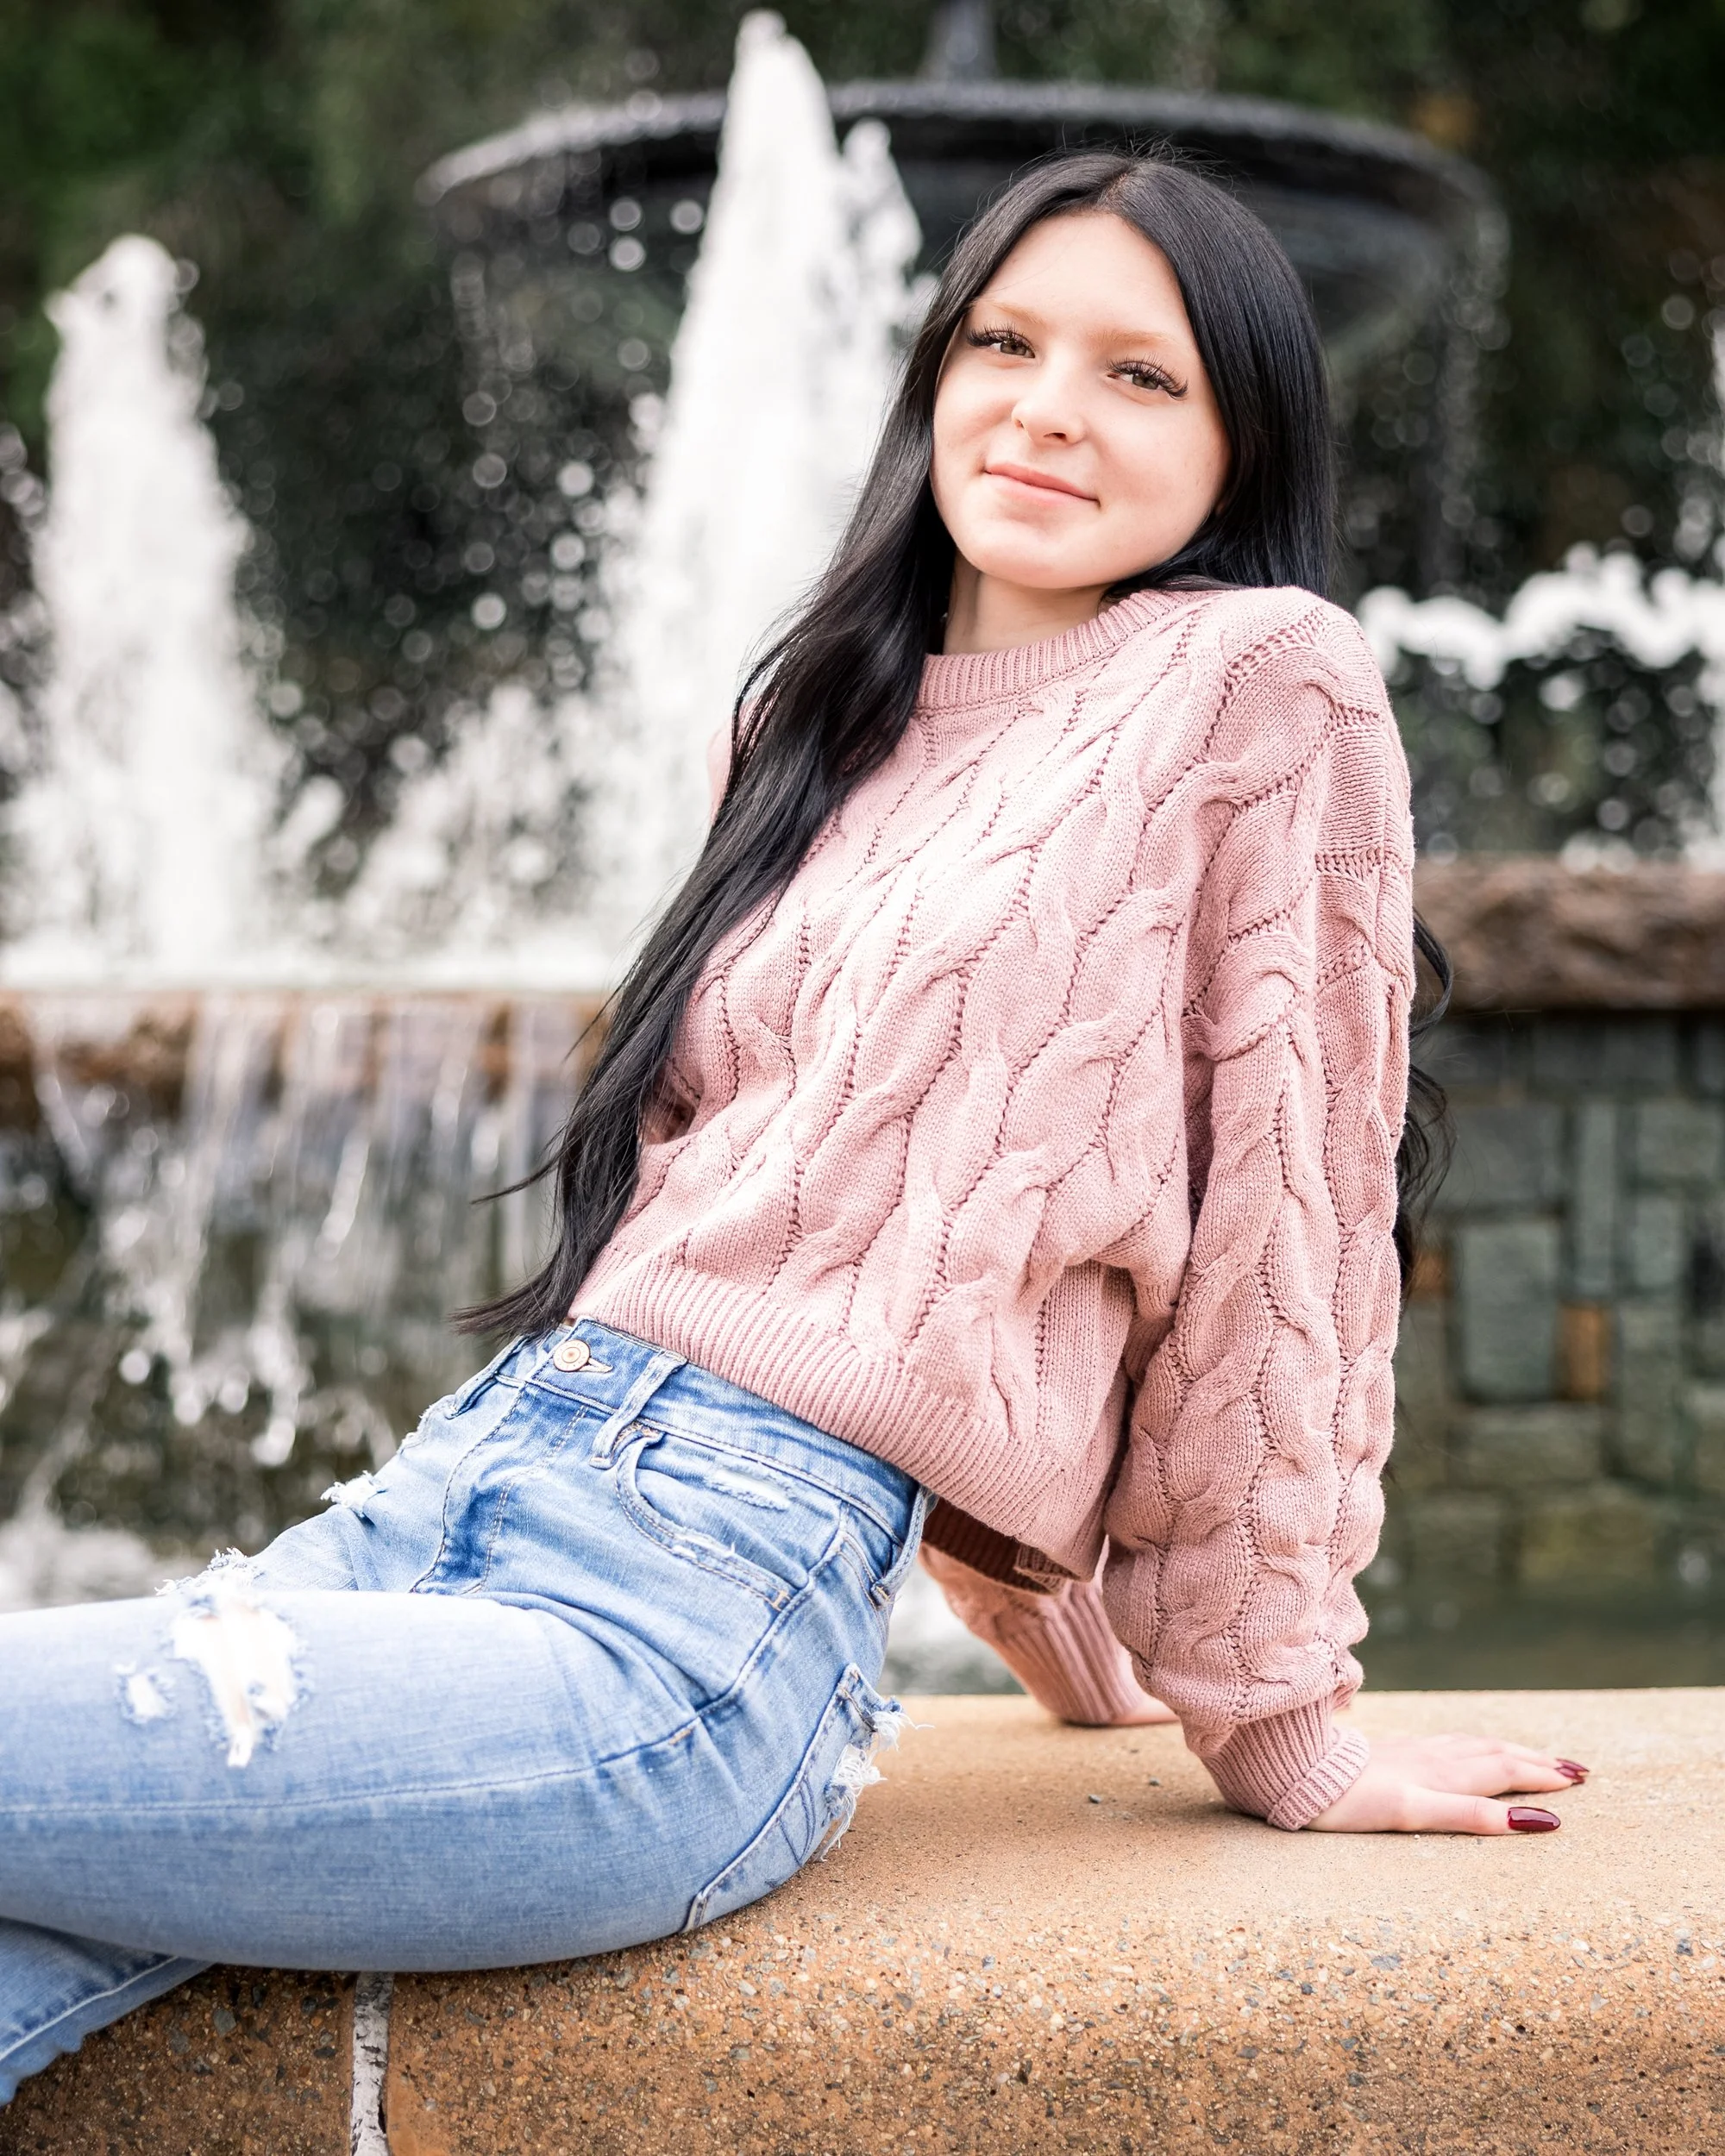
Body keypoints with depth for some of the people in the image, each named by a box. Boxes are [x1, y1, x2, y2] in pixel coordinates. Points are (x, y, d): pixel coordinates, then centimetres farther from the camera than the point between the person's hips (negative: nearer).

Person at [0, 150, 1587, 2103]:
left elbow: (1283, 1210, 1)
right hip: (470, 1474, 7)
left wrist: (1271, 1727, 4)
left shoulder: (1263, 681, 1)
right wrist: (1079, 1657, 24)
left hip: (716, 1605, -6)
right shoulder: (820, 732, 22)